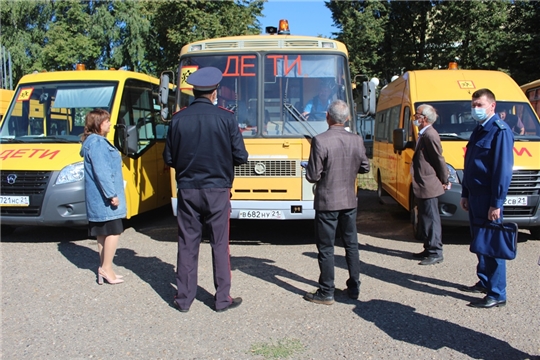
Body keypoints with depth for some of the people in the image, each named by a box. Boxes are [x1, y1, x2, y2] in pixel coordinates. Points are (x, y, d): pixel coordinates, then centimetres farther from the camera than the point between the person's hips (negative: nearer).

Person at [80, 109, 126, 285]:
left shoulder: (96, 141, 18)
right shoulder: (98, 143, -16)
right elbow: (101, 172, -21)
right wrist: (112, 194, -21)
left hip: (98, 198, 11)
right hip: (104, 197, -11)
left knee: (103, 233, 12)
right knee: (114, 231, -6)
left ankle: (104, 268, 18)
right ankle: (106, 268, -1)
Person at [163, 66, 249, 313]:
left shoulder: (178, 119, -2)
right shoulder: (225, 118, -8)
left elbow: (169, 158, 2)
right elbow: (240, 157, -6)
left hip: (187, 189, 2)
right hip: (217, 190, -2)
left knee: (187, 243, 10)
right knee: (220, 244, 8)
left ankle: (184, 298, 18)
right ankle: (223, 298, 15)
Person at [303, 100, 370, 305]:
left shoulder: (320, 141, -18)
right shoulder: (357, 141, -2)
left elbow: (313, 176, -17)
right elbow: (365, 168, 9)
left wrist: (308, 168, 4)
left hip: (327, 202, -5)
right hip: (349, 201, 5)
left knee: (326, 248, 4)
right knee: (351, 245, 16)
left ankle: (326, 293, 12)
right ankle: (354, 288, 25)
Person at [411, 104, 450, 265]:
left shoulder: (430, 135, -18)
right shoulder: (423, 134, 14)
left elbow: (439, 160, -16)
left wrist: (444, 181, -8)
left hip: (429, 186, -10)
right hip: (423, 186, 10)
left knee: (431, 220, -3)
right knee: (425, 219, 16)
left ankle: (435, 253, 5)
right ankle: (428, 249, 26)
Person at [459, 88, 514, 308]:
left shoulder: (500, 131, -13)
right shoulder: (478, 131, 15)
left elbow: (503, 170, -18)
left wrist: (496, 204, -20)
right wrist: (465, 194, 17)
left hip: (488, 198, -9)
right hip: (475, 196, 9)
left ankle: (497, 294, 5)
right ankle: (484, 282, 30)